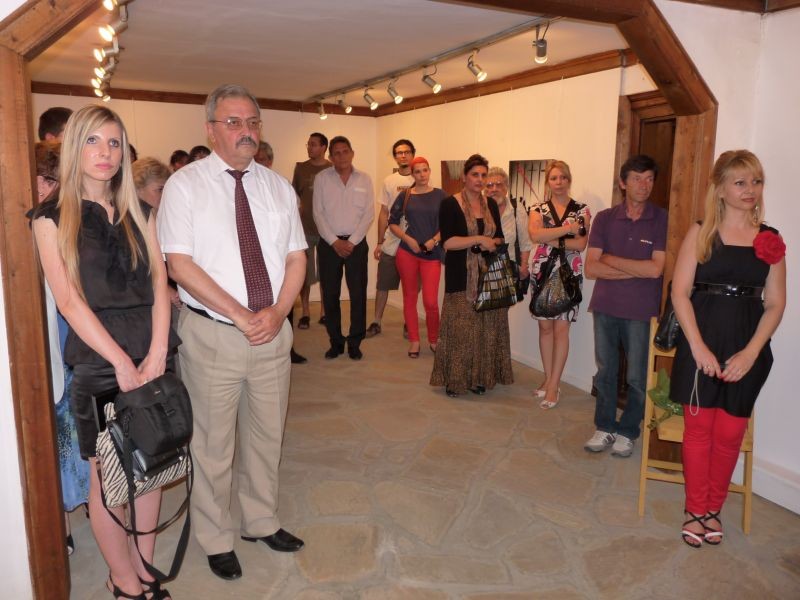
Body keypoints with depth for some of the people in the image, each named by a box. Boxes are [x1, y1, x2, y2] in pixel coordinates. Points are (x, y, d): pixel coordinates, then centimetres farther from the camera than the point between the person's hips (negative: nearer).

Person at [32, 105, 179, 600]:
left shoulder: (140, 213, 11)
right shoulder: (53, 218, 0)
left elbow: (160, 285, 3)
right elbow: (69, 301, -8)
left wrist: (157, 353, -10)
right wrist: (122, 362, -15)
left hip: (153, 356, 4)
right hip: (98, 362, -4)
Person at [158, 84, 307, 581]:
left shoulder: (278, 186, 8)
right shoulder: (185, 185, -5)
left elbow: (296, 257, 7)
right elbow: (181, 265, -13)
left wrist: (277, 311, -10)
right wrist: (242, 316, -17)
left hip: (273, 331, 4)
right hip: (212, 334, -4)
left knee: (267, 436, 17)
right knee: (213, 443, 8)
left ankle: (262, 522, 38)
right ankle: (216, 539, 30)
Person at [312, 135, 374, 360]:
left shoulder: (364, 179, 5)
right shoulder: (321, 178, 3)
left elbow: (368, 214, 0)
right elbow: (318, 213, -2)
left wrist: (351, 242, -9)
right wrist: (334, 241, -10)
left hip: (356, 243, 0)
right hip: (329, 243, 0)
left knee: (358, 294, -1)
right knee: (330, 294, 3)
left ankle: (354, 343, 11)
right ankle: (335, 342, 15)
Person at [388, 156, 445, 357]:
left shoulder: (439, 195, 5)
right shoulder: (405, 196, 5)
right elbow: (392, 222, 7)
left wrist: (434, 240, -10)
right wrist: (408, 239, -7)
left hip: (432, 254, -1)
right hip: (407, 252, 1)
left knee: (431, 301, -7)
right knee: (410, 297, 7)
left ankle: (434, 339, 16)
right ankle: (414, 340, 20)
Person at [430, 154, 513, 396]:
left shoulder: (491, 204, 11)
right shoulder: (450, 204, -4)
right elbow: (447, 242, -13)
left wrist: (493, 245, -4)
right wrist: (479, 240, -17)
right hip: (461, 277, -5)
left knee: (486, 327, 5)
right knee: (460, 328, -3)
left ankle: (480, 377, 17)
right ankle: (454, 380, 10)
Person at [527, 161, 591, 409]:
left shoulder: (581, 210, 3)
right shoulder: (538, 210, 6)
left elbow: (581, 244, -10)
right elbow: (535, 235, -15)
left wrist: (552, 240, -12)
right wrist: (567, 229, -16)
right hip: (542, 271, 2)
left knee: (561, 327, -3)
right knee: (545, 326, 7)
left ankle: (554, 385, 4)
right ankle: (548, 378, 20)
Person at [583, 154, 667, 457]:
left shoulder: (662, 220, -4)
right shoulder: (604, 219, 3)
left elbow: (655, 268, -14)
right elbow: (591, 268, -5)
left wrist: (611, 259, -8)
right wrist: (635, 271, -13)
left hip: (642, 310, -2)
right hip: (606, 307, 3)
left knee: (637, 377, 6)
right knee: (605, 371, 12)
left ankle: (627, 431, 24)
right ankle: (605, 427, 27)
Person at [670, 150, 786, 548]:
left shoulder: (771, 240, 5)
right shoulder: (701, 233, 0)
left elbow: (775, 304, 3)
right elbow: (680, 293, -5)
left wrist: (750, 353, -9)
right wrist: (698, 347, -14)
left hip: (748, 347, 2)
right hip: (701, 340, -1)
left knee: (730, 433, 7)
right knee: (698, 426, 4)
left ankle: (713, 507, 27)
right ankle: (695, 508, 21)